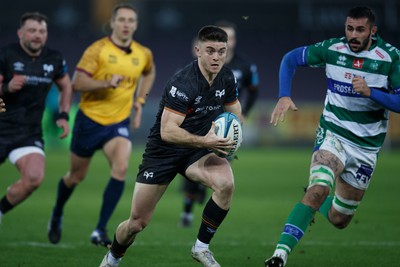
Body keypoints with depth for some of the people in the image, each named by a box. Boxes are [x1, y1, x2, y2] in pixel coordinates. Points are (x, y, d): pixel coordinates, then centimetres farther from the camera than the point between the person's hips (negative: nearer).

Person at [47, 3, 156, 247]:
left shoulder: (144, 54, 1)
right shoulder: (98, 49, -12)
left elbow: (149, 73, 25)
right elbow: (77, 83, -18)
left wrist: (140, 100, 13)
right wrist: (106, 83, -32)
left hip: (119, 123, 2)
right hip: (90, 119, -2)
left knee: (121, 168, -23)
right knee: (77, 176, 11)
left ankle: (100, 231, -18)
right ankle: (57, 215, 42)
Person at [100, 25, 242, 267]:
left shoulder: (227, 78, -5)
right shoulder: (183, 83, -27)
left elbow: (235, 111, 13)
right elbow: (167, 131, -31)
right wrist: (204, 141, -41)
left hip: (197, 151, 5)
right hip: (163, 153, -5)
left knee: (226, 183, -28)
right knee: (137, 223, 1)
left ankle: (202, 247, -10)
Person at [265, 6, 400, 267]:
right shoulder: (332, 48, -7)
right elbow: (291, 58, 6)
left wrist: (370, 92, -28)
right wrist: (284, 96, -8)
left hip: (366, 147, 1)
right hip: (333, 135, -1)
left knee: (338, 220, 11)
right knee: (318, 189, -31)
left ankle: (317, 204, 48)